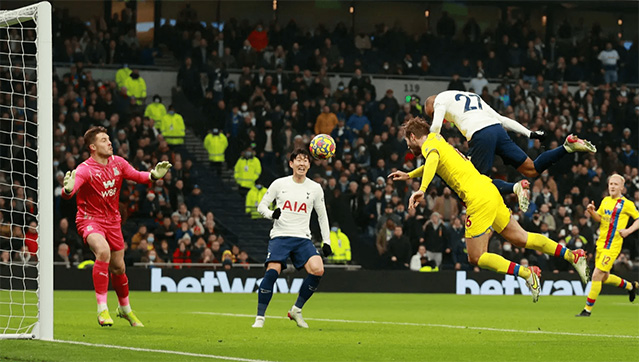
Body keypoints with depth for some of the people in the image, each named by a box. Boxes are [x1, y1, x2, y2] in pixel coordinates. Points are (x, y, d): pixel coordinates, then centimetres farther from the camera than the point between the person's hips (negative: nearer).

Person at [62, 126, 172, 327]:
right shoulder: (85, 170, -22)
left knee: (118, 268, 14)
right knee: (103, 251, -34)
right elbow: (68, 194, -36)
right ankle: (102, 308, -29)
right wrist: (68, 189, -60)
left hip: (112, 220, 6)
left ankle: (124, 308, 42)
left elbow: (137, 175, 6)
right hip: (90, 220, -6)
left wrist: (153, 175, -16)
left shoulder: (118, 162, -3)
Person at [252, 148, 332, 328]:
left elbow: (322, 216, 17)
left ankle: (296, 310, -2)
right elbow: (262, 205, 8)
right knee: (272, 271, -24)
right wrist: (271, 214, -15)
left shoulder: (315, 188, 8)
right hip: (280, 235, -2)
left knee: (318, 270, -21)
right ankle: (260, 317, -11)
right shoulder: (279, 184, 3)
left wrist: (326, 242, 10)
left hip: (303, 238, 2)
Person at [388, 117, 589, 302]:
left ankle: (526, 273, -8)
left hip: (478, 199, -9)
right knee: (521, 238, 15)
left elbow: (433, 160, -31)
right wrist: (408, 175, 52)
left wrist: (422, 189, -42)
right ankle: (573, 255, 14)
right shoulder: (439, 141, 23)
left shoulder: (429, 144, -4)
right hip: (489, 190, 9)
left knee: (476, 258, -3)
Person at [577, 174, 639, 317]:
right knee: (605, 277, 16)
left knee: (597, 276, -12)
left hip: (613, 245, -7)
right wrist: (592, 211, -1)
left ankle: (588, 309, -4)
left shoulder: (626, 204, -7)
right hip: (601, 243, 7)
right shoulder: (605, 201, 11)